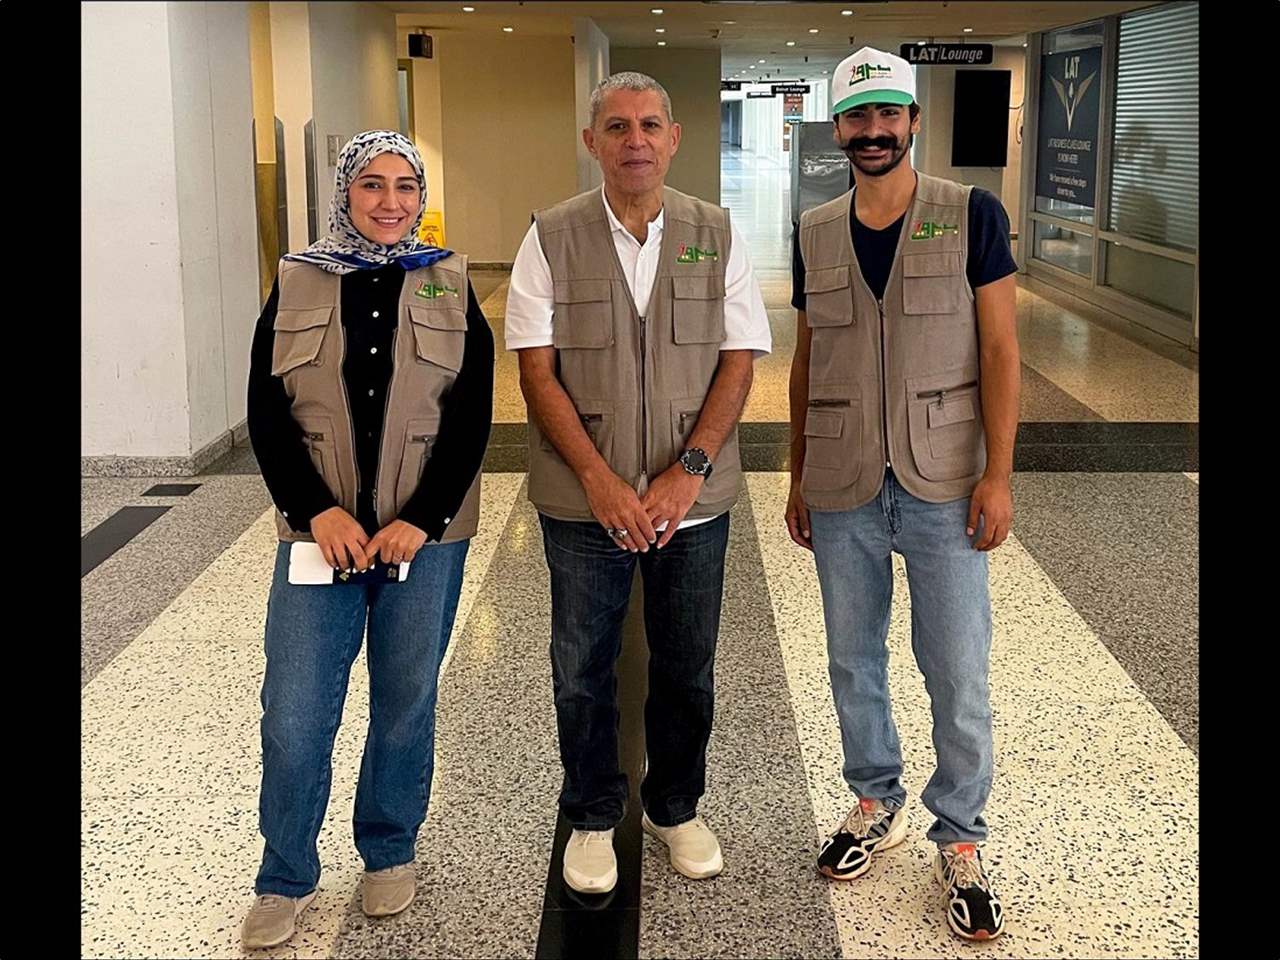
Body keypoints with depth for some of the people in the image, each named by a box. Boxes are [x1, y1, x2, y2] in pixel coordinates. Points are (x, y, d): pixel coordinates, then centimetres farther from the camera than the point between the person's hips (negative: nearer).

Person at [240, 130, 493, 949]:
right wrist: (318, 511, -13)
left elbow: (471, 419, -3)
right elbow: (267, 413, 0)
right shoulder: (296, 284, 4)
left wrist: (421, 520, -14)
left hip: (426, 536, 0)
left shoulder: (451, 285, 3)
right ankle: (285, 880, 19)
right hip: (320, 533, 0)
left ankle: (391, 853, 32)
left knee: (407, 705, 11)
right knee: (294, 719, 0)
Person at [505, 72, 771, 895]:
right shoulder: (552, 238, -2)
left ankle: (676, 808, 34)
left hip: (693, 500, 1)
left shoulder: (717, 235, 1)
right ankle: (593, 818, 30)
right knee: (582, 669, 10)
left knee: (687, 669, 13)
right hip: (585, 501, -1)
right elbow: (537, 370, -6)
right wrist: (600, 480, -15)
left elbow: (739, 361, -2)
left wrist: (688, 471, -14)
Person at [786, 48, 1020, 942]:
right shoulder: (815, 234, 6)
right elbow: (806, 362, 11)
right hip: (842, 490, 3)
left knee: (958, 672, 2)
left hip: (943, 485, -3)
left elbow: (999, 349, -6)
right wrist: (798, 479, 11)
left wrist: (998, 474, -11)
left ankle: (961, 839, 20)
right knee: (854, 659, 14)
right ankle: (877, 802, 35)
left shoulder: (972, 215, -4)